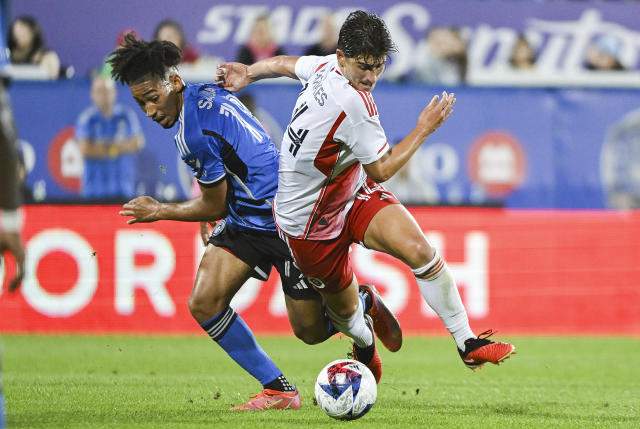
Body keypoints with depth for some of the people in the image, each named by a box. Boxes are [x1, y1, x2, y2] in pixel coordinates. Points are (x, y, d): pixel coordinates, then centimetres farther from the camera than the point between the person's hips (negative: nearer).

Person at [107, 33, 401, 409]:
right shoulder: (205, 95, 2)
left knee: (311, 332, 2)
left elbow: (214, 207, -14)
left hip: (286, 220, -9)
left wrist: (160, 211, 0)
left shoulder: (195, 130, -26)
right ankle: (278, 390, -1)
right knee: (204, 304, -9)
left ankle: (364, 306, 34)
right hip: (243, 219, 9)